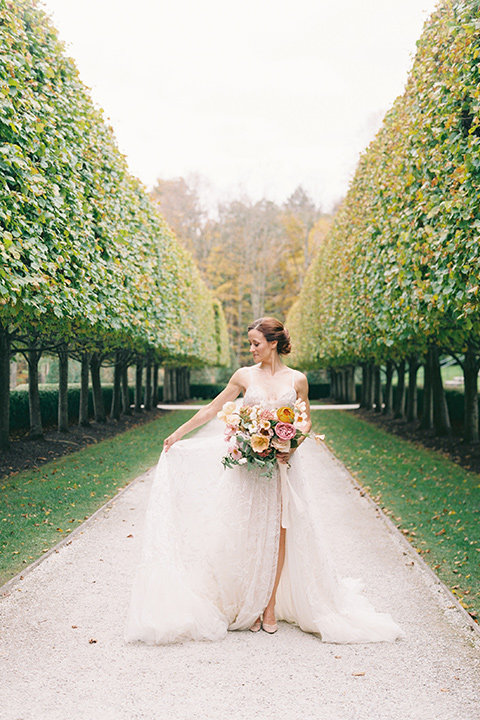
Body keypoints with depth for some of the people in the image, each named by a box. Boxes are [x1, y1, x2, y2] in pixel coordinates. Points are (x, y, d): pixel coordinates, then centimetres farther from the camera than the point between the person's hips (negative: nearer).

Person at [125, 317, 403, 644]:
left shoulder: (297, 379, 2)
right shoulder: (245, 376, 4)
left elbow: (306, 423, 9)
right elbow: (212, 409, 11)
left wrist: (292, 448, -9)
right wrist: (178, 433, 12)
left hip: (284, 466, 0)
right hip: (248, 463, 0)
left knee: (279, 531, -1)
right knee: (249, 534, 0)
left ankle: (270, 605, 10)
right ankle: (249, 606, 11)